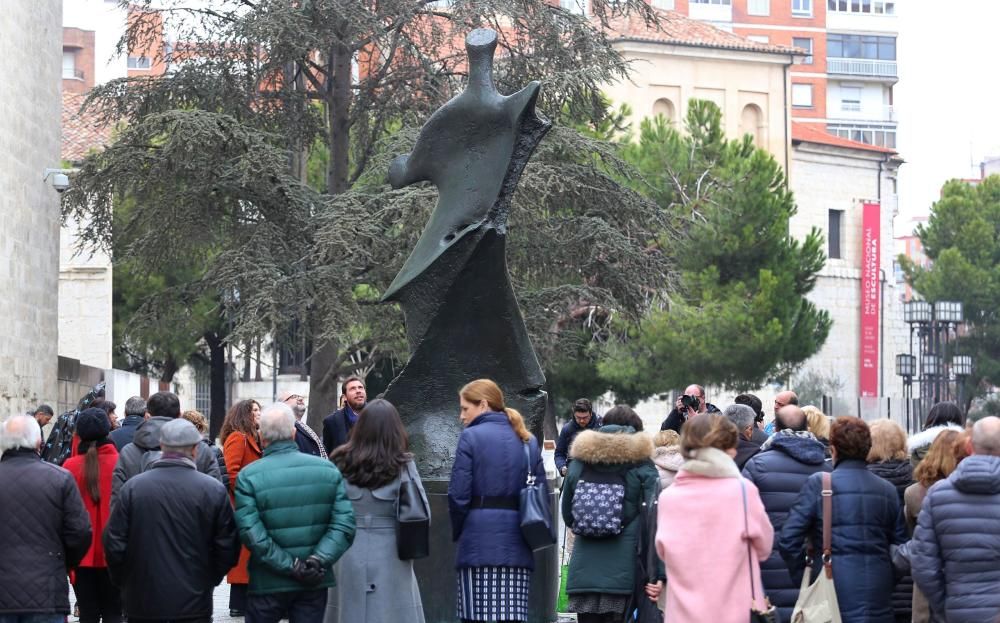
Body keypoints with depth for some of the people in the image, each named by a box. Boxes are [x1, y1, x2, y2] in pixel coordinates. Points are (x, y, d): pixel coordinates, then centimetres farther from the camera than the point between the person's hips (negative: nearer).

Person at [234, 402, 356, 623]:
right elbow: (344, 524, -8)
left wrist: (291, 567, -14)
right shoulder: (327, 469, 0)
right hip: (315, 583, 2)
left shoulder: (248, 476, -9)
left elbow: (252, 534, -18)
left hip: (269, 585, -2)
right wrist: (319, 561, -13)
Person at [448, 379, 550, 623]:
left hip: (480, 541, -5)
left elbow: (458, 494, -8)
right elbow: (542, 492, 9)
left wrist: (457, 532, 6)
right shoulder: (527, 440, 13)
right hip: (517, 545, 5)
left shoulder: (471, 437, -3)